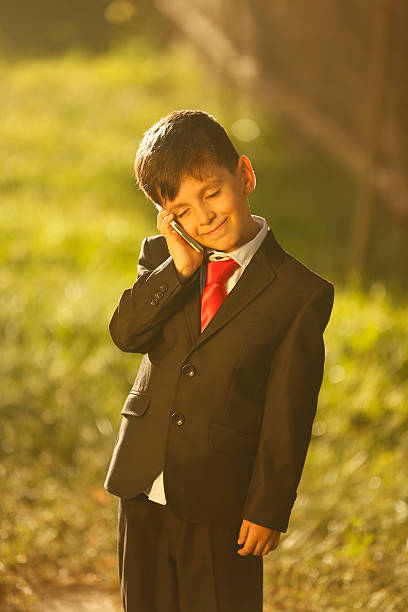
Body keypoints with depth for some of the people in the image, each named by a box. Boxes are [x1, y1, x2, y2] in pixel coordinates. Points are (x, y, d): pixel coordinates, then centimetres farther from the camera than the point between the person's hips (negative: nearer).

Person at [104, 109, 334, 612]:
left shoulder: (302, 294, -8)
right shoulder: (162, 258, 7)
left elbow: (288, 415, -9)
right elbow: (125, 332, -9)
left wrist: (269, 508, -11)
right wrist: (179, 269, -19)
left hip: (221, 504, -4)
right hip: (144, 488, 4)